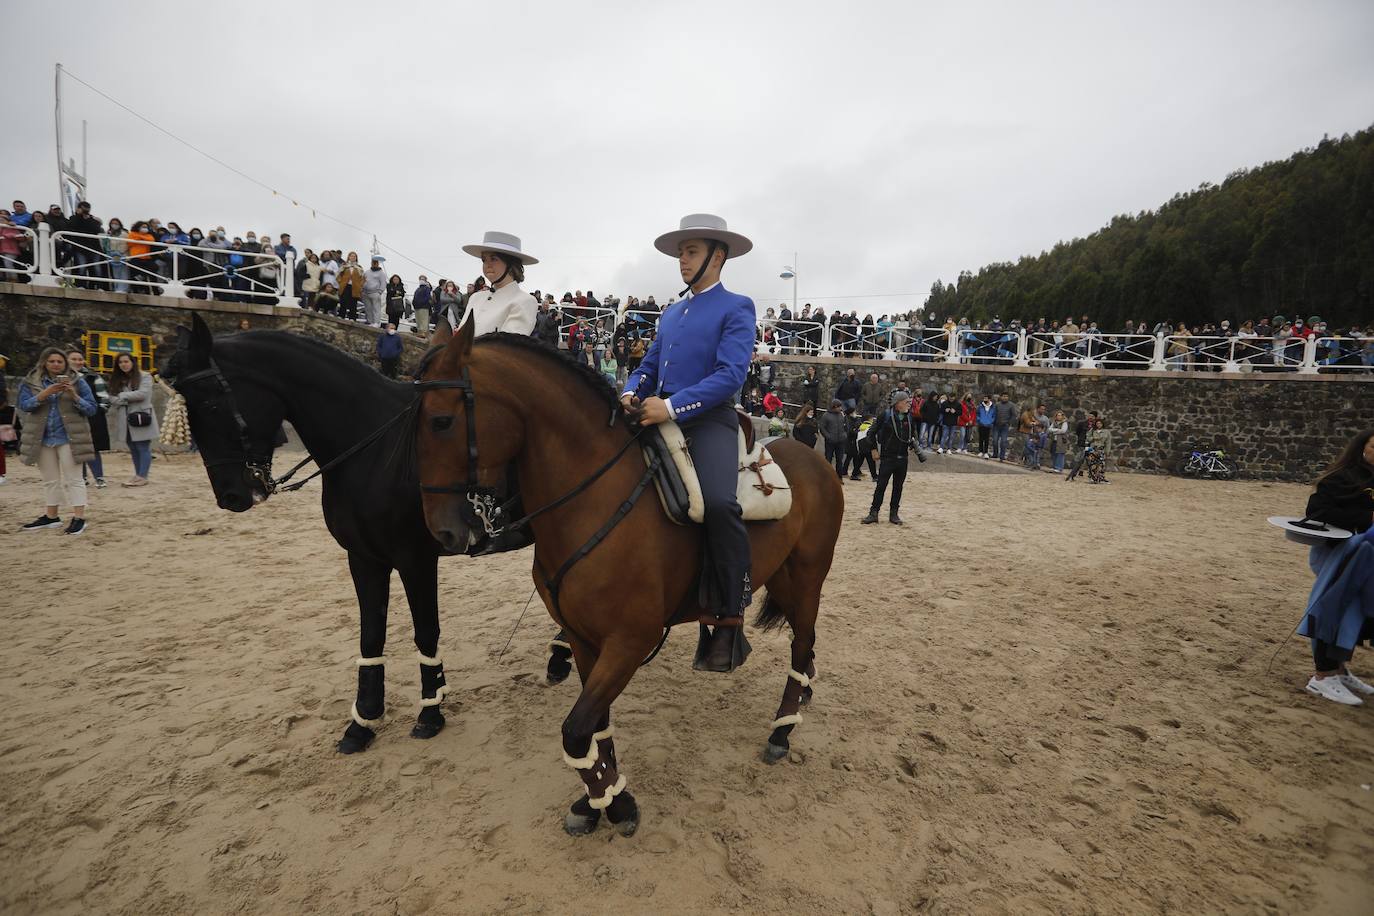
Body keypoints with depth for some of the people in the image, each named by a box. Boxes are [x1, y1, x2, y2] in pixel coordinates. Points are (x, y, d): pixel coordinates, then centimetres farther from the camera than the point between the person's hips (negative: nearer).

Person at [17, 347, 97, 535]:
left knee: (73, 479, -3)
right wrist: (44, 394, -19)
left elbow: (91, 409, -2)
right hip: (42, 438, 3)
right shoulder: (30, 383, 6)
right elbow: (24, 405, -5)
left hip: (69, 438, -3)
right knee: (50, 480, 13)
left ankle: (79, 517, -4)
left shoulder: (77, 382, 1)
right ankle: (51, 516, 22)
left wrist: (74, 396, -18)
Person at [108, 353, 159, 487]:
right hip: (125, 420, 6)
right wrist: (126, 400, -10)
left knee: (143, 448, -7)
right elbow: (112, 398, 9)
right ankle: (138, 475, 15)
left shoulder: (144, 377, -1)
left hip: (141, 417, -6)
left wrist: (123, 396, -4)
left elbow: (142, 393, -13)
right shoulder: (116, 380, 17)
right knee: (133, 449, 9)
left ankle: (143, 476, -7)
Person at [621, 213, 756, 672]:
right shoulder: (671, 314, 24)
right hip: (659, 419, 8)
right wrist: (631, 394, -4)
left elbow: (730, 374, -13)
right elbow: (648, 367, 20)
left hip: (710, 421, -7)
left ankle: (729, 621, -17)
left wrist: (672, 406, -22)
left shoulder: (737, 308, 2)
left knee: (719, 502, -32)